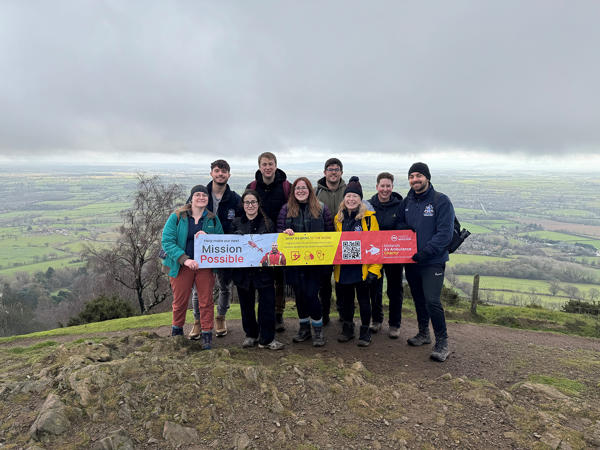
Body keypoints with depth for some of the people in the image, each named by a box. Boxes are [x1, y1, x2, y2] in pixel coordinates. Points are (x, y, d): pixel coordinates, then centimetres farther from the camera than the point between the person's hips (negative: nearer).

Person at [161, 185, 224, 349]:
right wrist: (185, 259, -21)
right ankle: (176, 331, 32)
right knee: (180, 301, 8)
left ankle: (207, 334, 13)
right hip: (181, 265, -1)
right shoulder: (177, 217, -3)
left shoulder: (213, 219, 6)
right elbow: (167, 241, -10)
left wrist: (207, 237, -16)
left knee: (206, 300, -1)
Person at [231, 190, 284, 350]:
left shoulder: (267, 223, 5)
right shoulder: (236, 223, 8)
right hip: (242, 270, 2)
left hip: (263, 269, -1)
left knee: (267, 304, -3)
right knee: (246, 305, 12)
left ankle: (266, 339, 10)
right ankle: (250, 335, 29)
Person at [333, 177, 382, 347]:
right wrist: (333, 265, 12)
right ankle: (347, 328, 32)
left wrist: (374, 269, -14)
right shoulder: (338, 218, 7)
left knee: (363, 299, 7)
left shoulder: (369, 217, -6)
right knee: (345, 299, 14)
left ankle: (365, 331, 23)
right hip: (342, 268, 4)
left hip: (362, 268, -4)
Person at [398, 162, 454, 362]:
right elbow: (399, 225, 19)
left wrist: (425, 252, -22)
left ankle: (442, 342, 4)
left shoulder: (441, 201, -9)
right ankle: (423, 334, 34)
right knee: (418, 299, 16)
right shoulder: (407, 201, 9)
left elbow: (445, 233, -15)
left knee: (432, 301, -12)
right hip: (410, 261, 6)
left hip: (433, 262, -6)